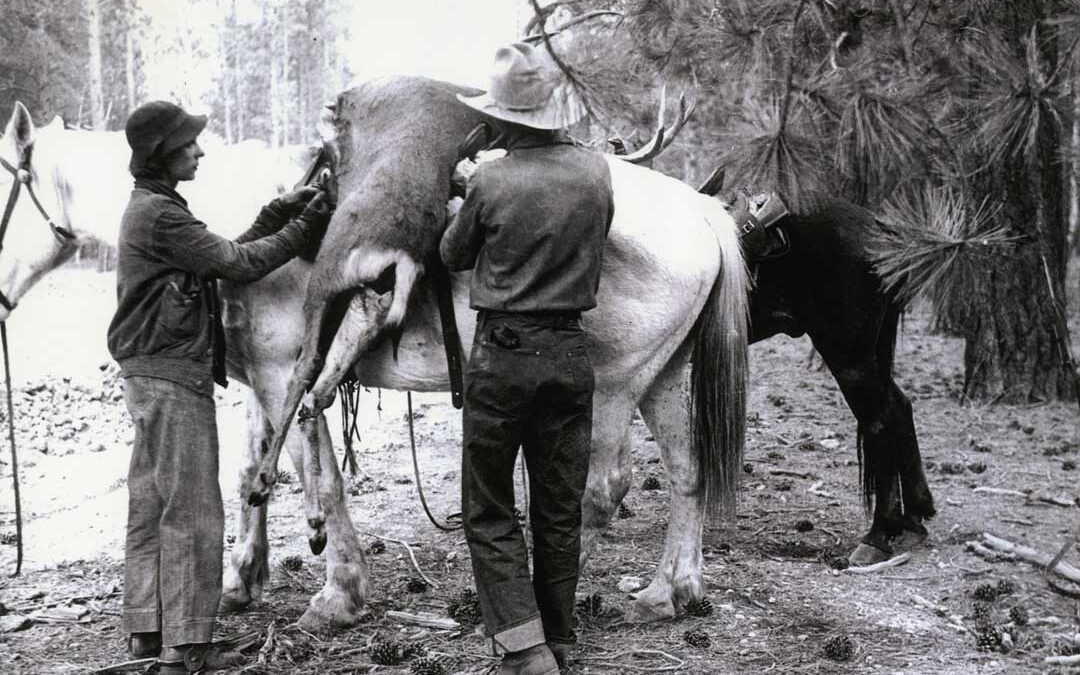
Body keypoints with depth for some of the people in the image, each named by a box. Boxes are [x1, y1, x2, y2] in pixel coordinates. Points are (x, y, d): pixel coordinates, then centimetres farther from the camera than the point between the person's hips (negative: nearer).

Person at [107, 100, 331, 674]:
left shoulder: (151, 208, 16)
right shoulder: (161, 215, -17)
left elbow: (223, 256, 14)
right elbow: (236, 263, -17)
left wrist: (277, 214, 7)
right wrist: (302, 230, -8)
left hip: (150, 375, 11)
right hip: (173, 376, -11)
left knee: (150, 507, 14)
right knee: (192, 514, -5)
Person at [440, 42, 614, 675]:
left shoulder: (491, 180, -14)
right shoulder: (598, 171, -2)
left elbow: (453, 255, 3)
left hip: (502, 355, -4)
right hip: (571, 354, 4)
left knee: (489, 512, 7)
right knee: (560, 513, 14)